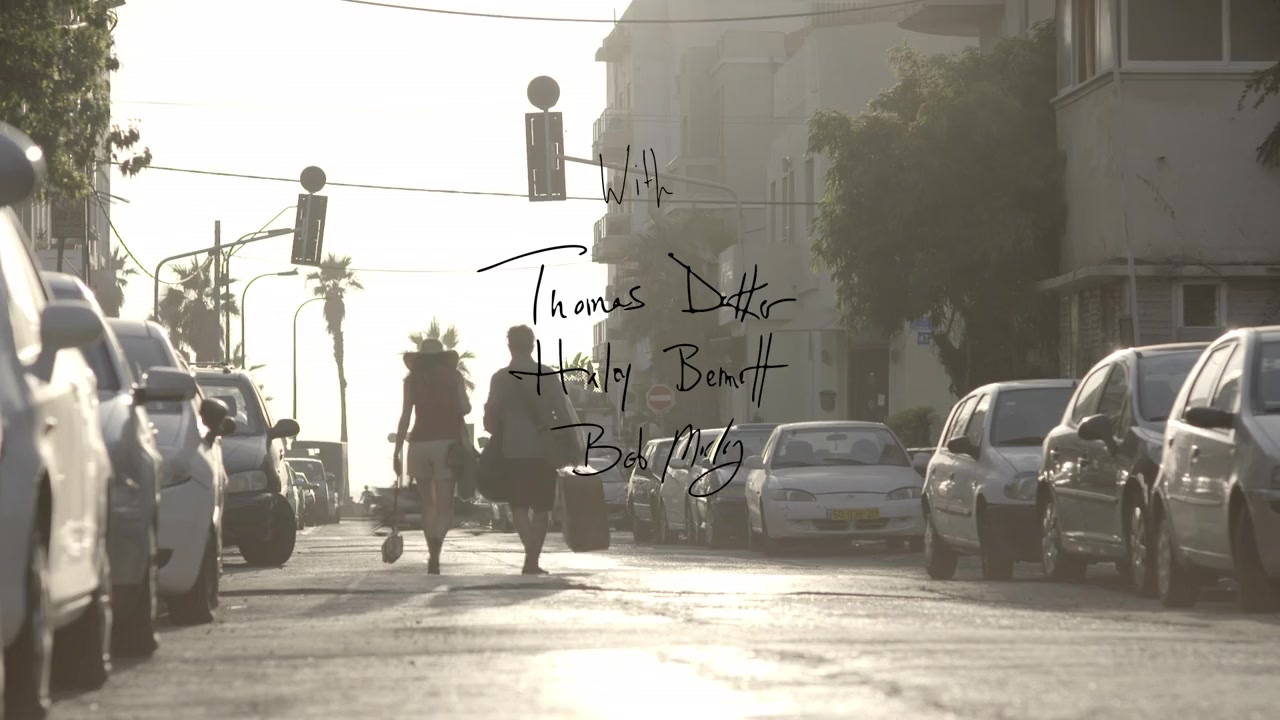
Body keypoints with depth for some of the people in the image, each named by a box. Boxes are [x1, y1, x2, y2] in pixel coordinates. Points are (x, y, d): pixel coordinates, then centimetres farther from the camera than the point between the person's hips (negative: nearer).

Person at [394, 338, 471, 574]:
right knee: (444, 506, -5)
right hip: (447, 442, -1)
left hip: (419, 443, 2)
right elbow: (465, 408, -2)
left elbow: (405, 417, 1)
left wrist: (397, 451, 3)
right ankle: (435, 551, -32)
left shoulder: (412, 379, 7)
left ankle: (433, 558, 14)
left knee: (428, 505, 14)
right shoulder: (453, 376, 5)